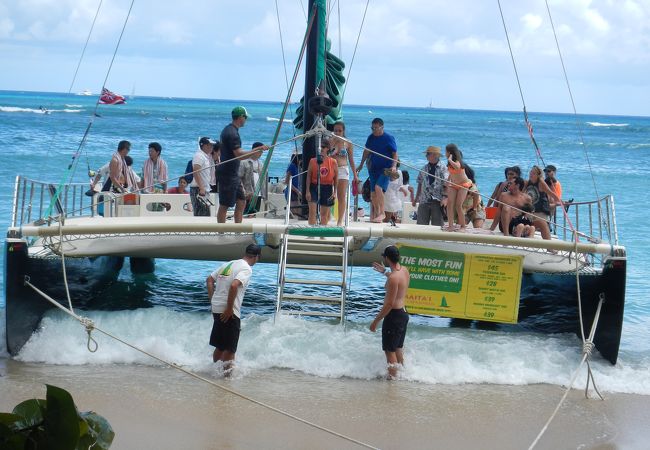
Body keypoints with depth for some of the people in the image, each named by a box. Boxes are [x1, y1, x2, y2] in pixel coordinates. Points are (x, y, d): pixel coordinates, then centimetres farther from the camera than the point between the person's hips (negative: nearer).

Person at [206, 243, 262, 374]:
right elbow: (234, 286, -26)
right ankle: (226, 372, 4)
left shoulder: (228, 264, 15)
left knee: (220, 346, 20)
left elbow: (209, 280, 17)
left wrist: (213, 300, 17)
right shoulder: (247, 269, -10)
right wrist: (229, 309, -20)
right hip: (229, 313, -8)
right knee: (230, 348, 2)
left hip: (217, 308, 8)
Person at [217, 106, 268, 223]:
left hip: (233, 174, 10)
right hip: (228, 175, -10)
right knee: (224, 206, -4)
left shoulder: (229, 129, 14)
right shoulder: (232, 133, -19)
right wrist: (257, 150, -25)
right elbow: (239, 155, -26)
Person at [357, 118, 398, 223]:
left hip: (386, 169, -6)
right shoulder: (371, 138, 7)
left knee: (378, 187, -25)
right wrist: (361, 165, 23)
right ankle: (375, 213, 19)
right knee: (373, 193, 5)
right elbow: (366, 151, 20)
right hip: (374, 169, 6)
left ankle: (382, 212, -17)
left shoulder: (389, 138, -7)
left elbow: (394, 154, -6)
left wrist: (394, 166, -19)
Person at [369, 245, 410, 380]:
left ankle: (392, 377, 5)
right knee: (398, 349, 22)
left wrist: (376, 321, -19)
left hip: (394, 315, -10)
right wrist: (385, 272, 39)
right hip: (403, 313, 10)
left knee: (390, 350, 0)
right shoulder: (404, 270, 3)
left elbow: (389, 304, -24)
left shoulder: (393, 278, -25)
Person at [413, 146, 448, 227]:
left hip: (437, 201, -5)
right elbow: (420, 184, 19)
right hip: (424, 200, 5)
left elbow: (446, 184, -8)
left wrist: (445, 197, -21)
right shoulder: (425, 168, 14)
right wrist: (416, 199, 18)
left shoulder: (443, 168, -2)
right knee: (421, 223, 2)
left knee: (437, 224, -2)